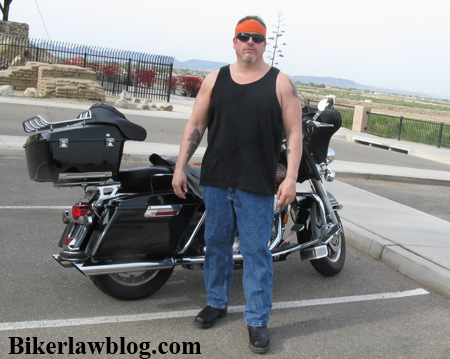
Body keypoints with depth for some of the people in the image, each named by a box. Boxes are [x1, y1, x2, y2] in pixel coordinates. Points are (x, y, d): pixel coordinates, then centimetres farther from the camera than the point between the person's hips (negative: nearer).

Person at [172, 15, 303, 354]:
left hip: (257, 185, -3)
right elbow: (196, 125, 10)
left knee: (256, 252, 0)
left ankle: (257, 320, 11)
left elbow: (294, 132, -2)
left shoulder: (281, 83, 2)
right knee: (217, 243, 14)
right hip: (216, 180, 3)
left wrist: (291, 179, -11)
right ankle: (217, 302, 32)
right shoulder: (215, 80, 9)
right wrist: (180, 167, 3)